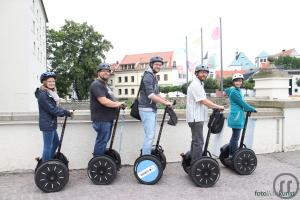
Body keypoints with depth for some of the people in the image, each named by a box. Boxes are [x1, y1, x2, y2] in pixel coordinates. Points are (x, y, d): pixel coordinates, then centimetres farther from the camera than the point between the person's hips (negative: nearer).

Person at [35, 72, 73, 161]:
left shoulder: (50, 93, 13)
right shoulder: (43, 95, -19)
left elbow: (55, 107, 12)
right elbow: (52, 109, -23)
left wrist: (66, 112, -3)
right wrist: (67, 113, -16)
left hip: (51, 123, 10)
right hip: (47, 124, -10)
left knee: (56, 142, 22)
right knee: (48, 146, 0)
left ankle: (44, 159, 35)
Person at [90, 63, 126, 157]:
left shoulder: (104, 85, 20)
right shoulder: (97, 85, -15)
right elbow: (104, 101, -26)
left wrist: (118, 104, 7)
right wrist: (118, 104, -13)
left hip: (107, 118, 10)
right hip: (101, 119, -10)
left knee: (104, 140, 19)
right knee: (102, 141, -3)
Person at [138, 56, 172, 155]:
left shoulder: (154, 77, 18)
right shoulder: (148, 76, -14)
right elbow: (150, 95, -23)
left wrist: (166, 100, 9)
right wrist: (165, 103, -18)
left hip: (152, 109, 10)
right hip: (146, 109, -10)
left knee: (150, 134, 16)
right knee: (150, 135, -10)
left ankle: (146, 153, 28)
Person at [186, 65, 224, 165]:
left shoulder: (199, 84, 20)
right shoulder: (195, 85, -14)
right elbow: (204, 101, -19)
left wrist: (215, 107, 13)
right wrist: (218, 107, -11)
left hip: (197, 117, 11)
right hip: (196, 118, -11)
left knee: (196, 141, 17)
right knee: (198, 142, -7)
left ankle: (193, 163, 26)